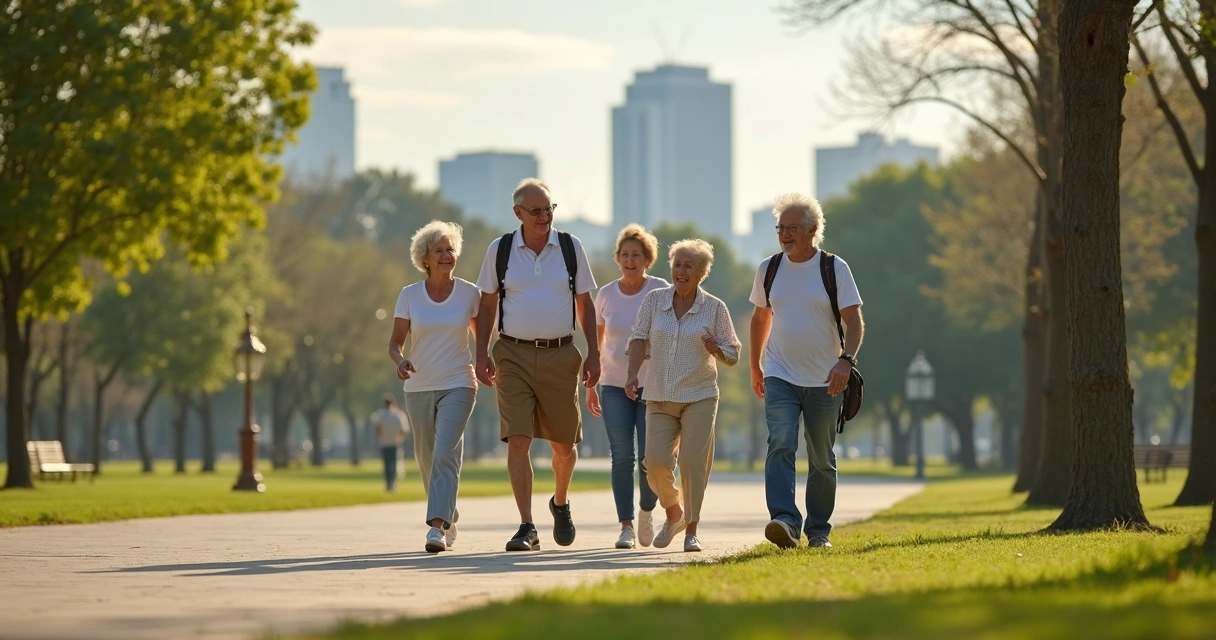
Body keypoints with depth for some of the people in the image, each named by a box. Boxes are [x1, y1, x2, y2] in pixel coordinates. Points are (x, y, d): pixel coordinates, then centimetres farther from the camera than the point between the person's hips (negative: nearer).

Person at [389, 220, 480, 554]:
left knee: (445, 454, -19)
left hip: (458, 385, -2)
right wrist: (399, 360, -20)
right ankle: (448, 518, 33)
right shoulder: (409, 295, 1)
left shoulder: (470, 293, 0)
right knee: (427, 459, 11)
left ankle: (437, 527, -26)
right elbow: (395, 341, 3)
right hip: (418, 387, 3)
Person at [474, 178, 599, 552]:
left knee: (563, 444, 9)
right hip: (514, 356, -1)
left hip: (560, 356, 1)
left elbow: (585, 303, 9)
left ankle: (560, 503, 38)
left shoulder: (570, 248, 3)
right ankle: (527, 528, -13)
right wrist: (481, 354, 1)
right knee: (517, 440, -12)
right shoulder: (500, 251, 1)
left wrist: (593, 353, 3)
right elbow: (487, 304, 9)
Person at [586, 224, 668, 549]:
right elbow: (596, 344, 13)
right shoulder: (606, 294, 6)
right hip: (614, 386, 2)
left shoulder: (661, 291, -2)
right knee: (622, 456, -4)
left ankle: (646, 512, 20)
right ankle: (626, 526, 2)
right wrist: (590, 386, 11)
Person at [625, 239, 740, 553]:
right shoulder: (654, 300, 4)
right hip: (660, 397, 2)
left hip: (699, 397, -2)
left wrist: (717, 350, -18)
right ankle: (674, 514, 19)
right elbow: (639, 339, 3)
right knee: (657, 461, -9)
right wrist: (632, 374, -11)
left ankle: (691, 530, 0)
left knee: (693, 461, -11)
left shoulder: (715, 308, 1)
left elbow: (733, 355, 4)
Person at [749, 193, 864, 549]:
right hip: (780, 377, 1)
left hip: (824, 382, -1)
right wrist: (755, 366, 23)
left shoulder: (835, 269, -4)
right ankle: (785, 522, -31)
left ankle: (818, 530, 19)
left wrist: (846, 360, -24)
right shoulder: (768, 269, 5)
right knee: (781, 446, -19)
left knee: (822, 460, 8)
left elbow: (854, 321, -8)